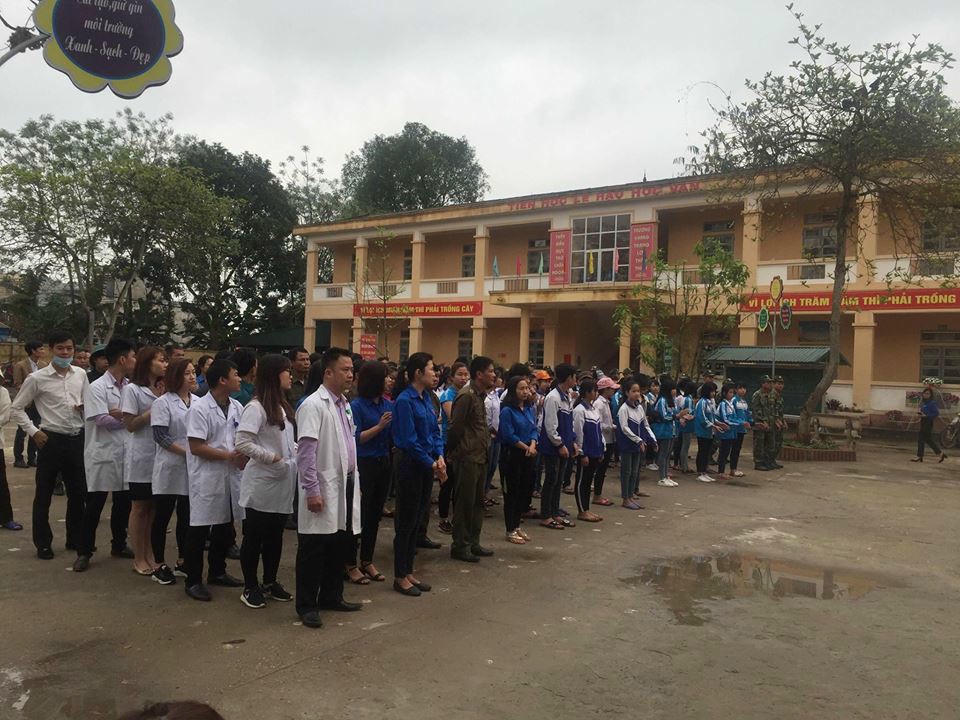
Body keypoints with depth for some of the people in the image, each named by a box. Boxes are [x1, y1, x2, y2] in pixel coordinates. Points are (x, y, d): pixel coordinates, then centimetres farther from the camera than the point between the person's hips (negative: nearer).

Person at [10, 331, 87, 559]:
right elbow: (17, 408, 0)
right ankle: (43, 544, 21)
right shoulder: (37, 378, -7)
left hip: (77, 439, 4)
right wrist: (33, 431, -8)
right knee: (44, 495, 7)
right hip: (51, 440, -4)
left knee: (78, 492, 13)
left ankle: (75, 538, 28)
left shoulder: (80, 374, 4)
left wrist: (84, 407, -8)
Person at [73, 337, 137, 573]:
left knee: (123, 503, 15)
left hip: (125, 454, 6)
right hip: (103, 455, -6)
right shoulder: (97, 388, -10)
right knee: (94, 506, 3)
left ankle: (119, 545, 30)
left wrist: (118, 414, -13)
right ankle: (84, 552, 15)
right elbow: (102, 420, -18)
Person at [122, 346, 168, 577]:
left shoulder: (161, 389, 9)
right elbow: (130, 424, -11)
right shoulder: (132, 389, -8)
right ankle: (139, 559, 15)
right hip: (141, 456, -5)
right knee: (139, 508, 5)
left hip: (160, 455, 5)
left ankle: (150, 555, 19)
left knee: (154, 507, 9)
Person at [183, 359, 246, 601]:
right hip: (206, 478, -7)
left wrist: (243, 456, -6)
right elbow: (196, 447, -17)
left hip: (229, 476, 7)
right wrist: (229, 456, -18)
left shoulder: (237, 407, 5)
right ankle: (193, 581, 13)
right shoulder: (199, 408, -14)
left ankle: (217, 572, 34)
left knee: (225, 526, 17)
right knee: (199, 529, 1)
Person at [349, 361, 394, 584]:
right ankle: (351, 565, 15)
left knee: (375, 515, 13)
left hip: (383, 464, 6)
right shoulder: (357, 406, -11)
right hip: (363, 465, -6)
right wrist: (379, 426, -21)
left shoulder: (388, 404, 6)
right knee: (358, 516, 2)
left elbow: (393, 435, 10)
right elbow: (355, 438, -14)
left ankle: (367, 561, 26)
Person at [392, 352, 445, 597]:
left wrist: (440, 457, -4)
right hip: (410, 464, -8)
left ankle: (409, 572, 26)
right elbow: (410, 440, -18)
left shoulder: (426, 398, 9)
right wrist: (432, 464, -14)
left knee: (417, 520, 14)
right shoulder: (405, 400, -15)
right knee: (406, 521, 2)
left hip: (427, 465, 8)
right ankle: (400, 577, 15)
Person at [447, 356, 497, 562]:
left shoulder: (480, 395, 14)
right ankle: (460, 546, 11)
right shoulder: (466, 395, -16)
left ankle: (473, 543, 26)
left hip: (480, 457, 9)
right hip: (468, 458, -9)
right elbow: (456, 427, -16)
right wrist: (454, 452, -8)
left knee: (477, 501, 15)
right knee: (465, 502, 0)